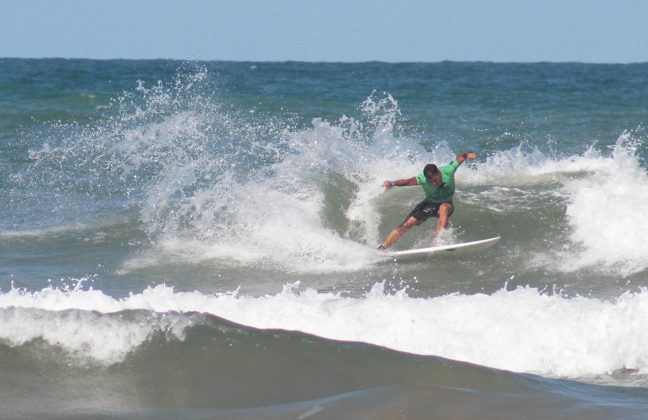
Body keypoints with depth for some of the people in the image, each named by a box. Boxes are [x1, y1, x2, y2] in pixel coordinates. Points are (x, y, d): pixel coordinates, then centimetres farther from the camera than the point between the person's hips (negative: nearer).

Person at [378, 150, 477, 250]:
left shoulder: (448, 171, -28)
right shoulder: (423, 179, -31)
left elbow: (460, 156, -18)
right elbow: (408, 181, -47)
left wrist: (469, 154, -40)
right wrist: (392, 183, -65)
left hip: (446, 203, 0)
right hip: (429, 204, 0)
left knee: (443, 208, -38)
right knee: (406, 225, -14)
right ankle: (381, 248, -10)